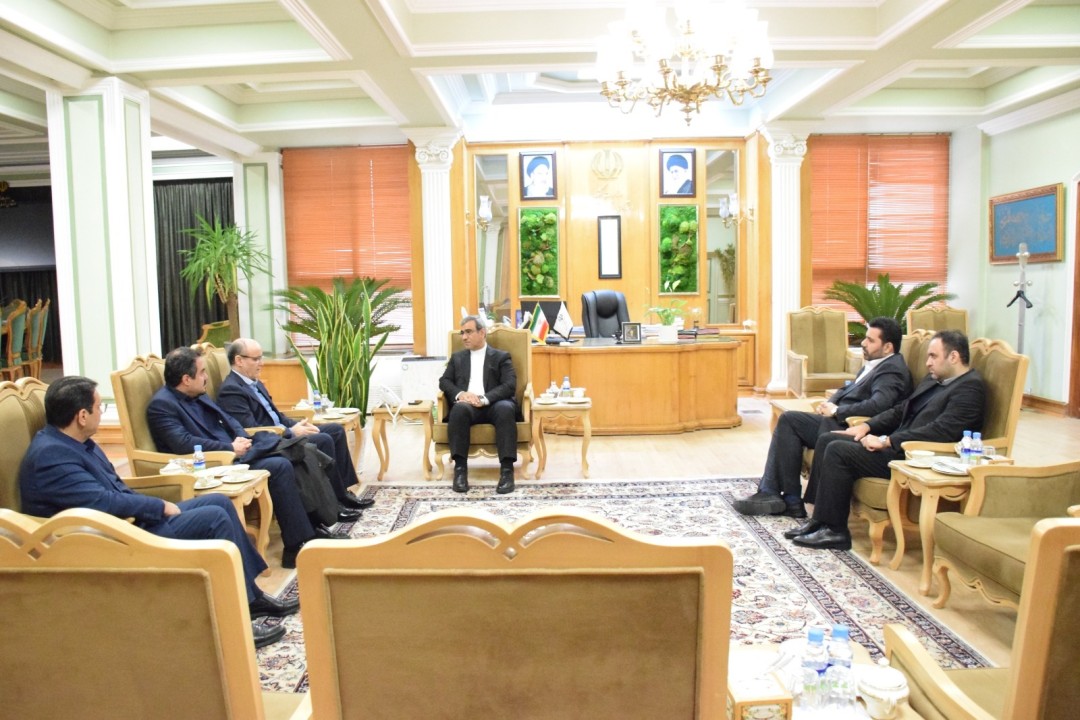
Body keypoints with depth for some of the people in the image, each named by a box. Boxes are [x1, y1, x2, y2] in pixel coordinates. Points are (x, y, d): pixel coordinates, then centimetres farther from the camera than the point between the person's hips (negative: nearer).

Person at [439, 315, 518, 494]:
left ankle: (507, 469, -37)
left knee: (505, 408, -36)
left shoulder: (501, 357, 15)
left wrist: (484, 399, -17)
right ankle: (460, 468, -34)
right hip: (467, 405, 2)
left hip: (493, 405, -1)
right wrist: (460, 394, -11)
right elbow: (444, 381, 13)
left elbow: (510, 385, 0)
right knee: (460, 408, -35)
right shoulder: (457, 357, 25)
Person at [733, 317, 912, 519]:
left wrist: (836, 410, -18)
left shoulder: (891, 370, -13)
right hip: (840, 419, 10)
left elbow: (877, 405, -28)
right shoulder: (874, 364, 17)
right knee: (789, 419, -2)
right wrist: (830, 403, 2)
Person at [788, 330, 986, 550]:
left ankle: (835, 531, -10)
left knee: (838, 451, -21)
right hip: (897, 444, 10)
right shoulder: (934, 380, 19)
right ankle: (820, 520, 2)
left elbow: (941, 431, -22)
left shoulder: (970, 388, -11)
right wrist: (867, 426, 7)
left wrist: (886, 441, -21)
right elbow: (900, 410, 24)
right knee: (827, 440, 1)